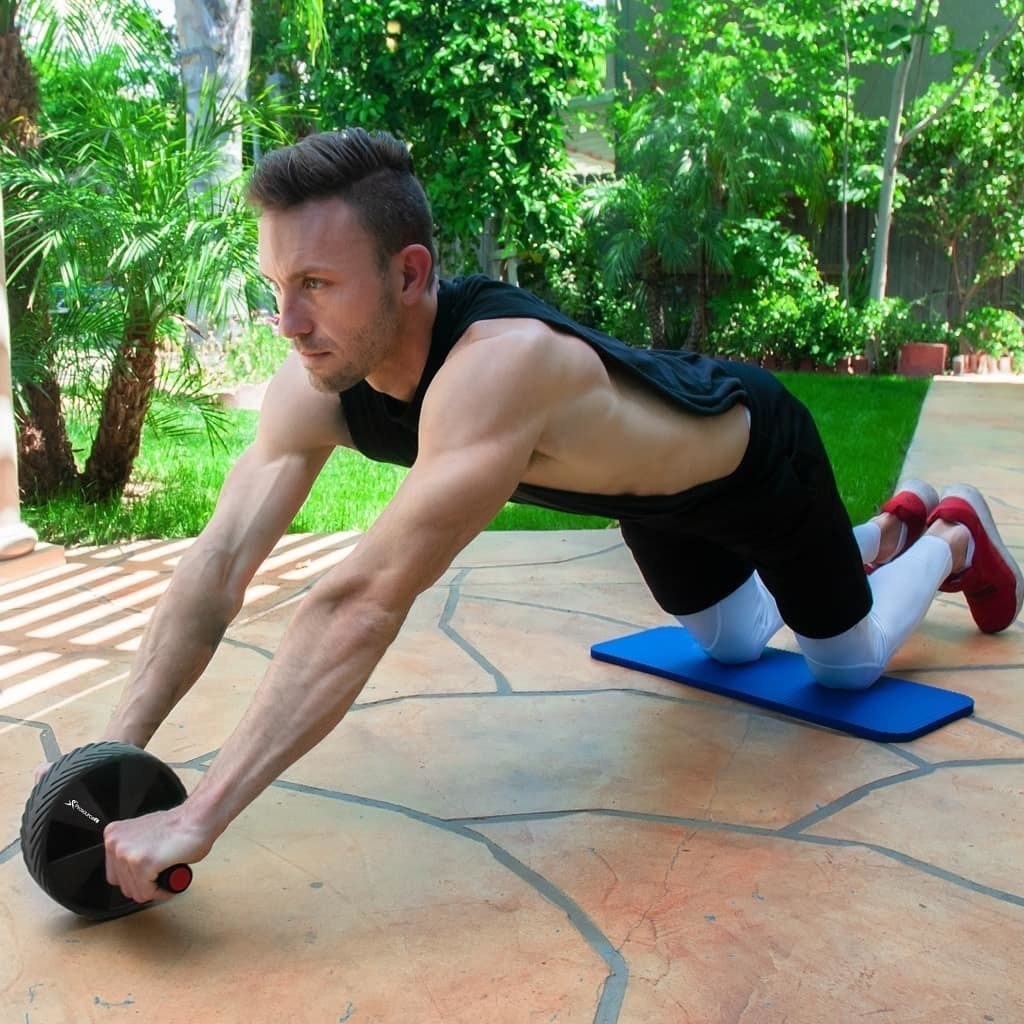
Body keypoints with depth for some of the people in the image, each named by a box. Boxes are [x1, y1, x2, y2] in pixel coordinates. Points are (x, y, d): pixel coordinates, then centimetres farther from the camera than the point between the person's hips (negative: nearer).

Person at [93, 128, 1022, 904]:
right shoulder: (313, 388, -27)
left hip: (759, 457, -6)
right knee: (731, 643, 30)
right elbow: (219, 567, -26)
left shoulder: (497, 365, -50)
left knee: (850, 665, 16)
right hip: (656, 481, 6)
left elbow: (364, 607, -56)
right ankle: (892, 530, 54)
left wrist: (198, 819, -55)